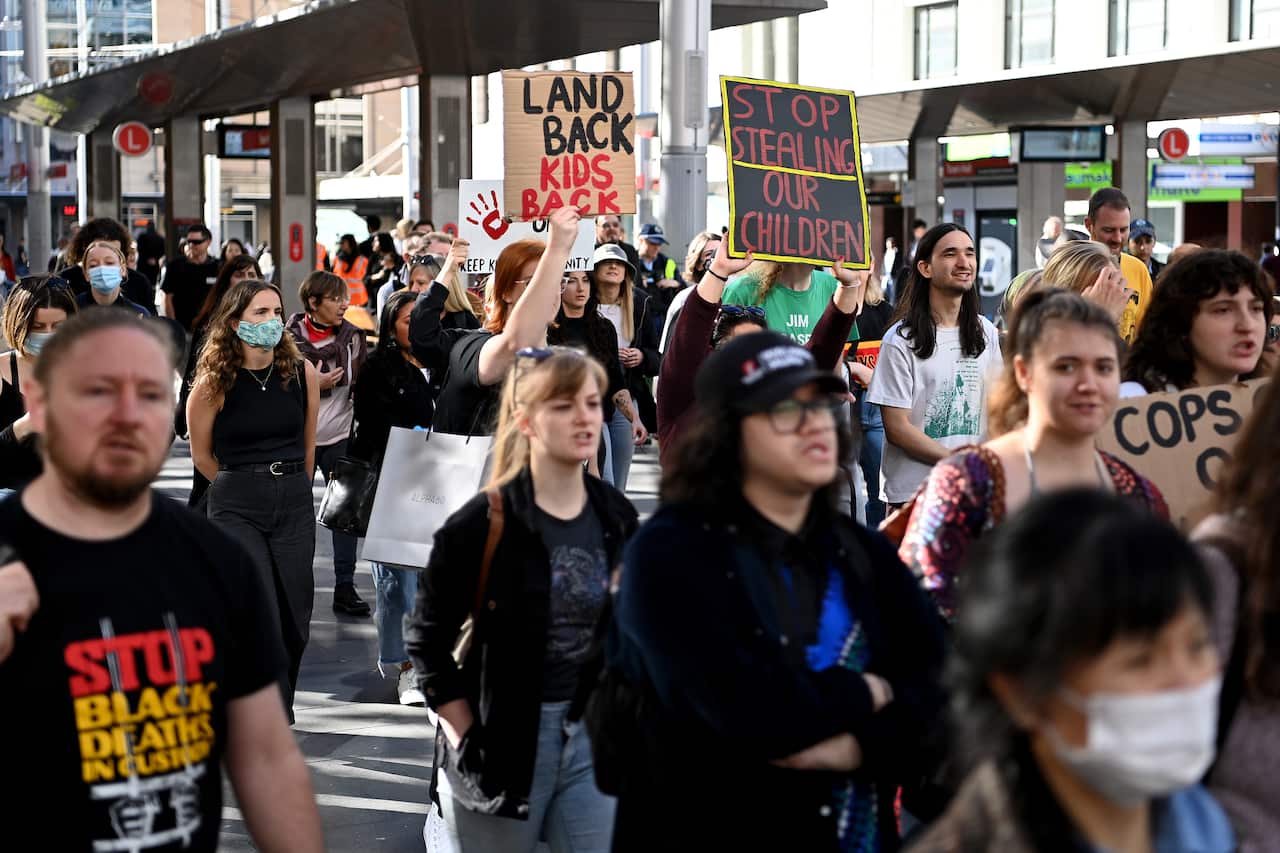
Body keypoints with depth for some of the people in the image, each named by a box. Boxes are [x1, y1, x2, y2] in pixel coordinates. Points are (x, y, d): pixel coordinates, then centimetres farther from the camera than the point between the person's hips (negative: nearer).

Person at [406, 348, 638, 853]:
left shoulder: (616, 517, 3)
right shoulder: (483, 523, -12)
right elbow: (427, 642, -8)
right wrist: (465, 739, -10)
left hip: (592, 735, 4)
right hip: (502, 737, -4)